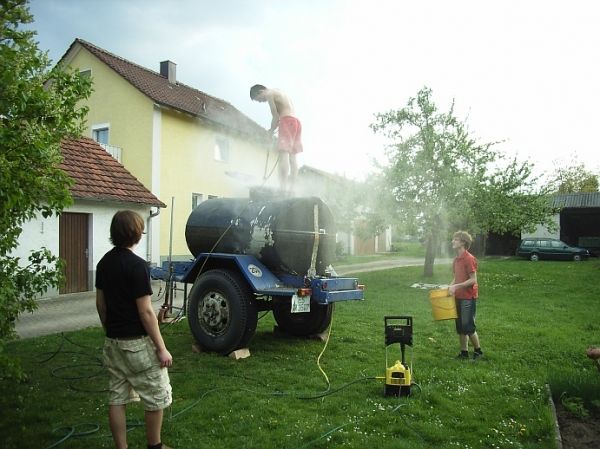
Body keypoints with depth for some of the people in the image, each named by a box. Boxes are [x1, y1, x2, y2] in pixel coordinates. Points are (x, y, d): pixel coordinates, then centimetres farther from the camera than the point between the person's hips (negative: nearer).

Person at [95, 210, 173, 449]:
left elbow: (100, 303, 12)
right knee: (156, 396, 9)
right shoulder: (137, 265, -20)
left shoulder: (104, 262, 4)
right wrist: (161, 348, -14)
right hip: (137, 343, -8)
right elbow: (145, 311, -20)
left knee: (117, 397, 13)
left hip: (112, 342, 8)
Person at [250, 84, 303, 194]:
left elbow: (276, 116, -4)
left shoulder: (269, 93, 3)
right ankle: (291, 189, -1)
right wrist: (274, 128, 13)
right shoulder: (278, 93, 30)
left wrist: (271, 130, 9)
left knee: (283, 153, -16)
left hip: (288, 121, -9)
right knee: (292, 157, 3)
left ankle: (283, 190, -25)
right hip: (296, 122, 9)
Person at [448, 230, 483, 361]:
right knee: (460, 327, 12)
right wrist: (450, 287, 3)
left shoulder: (469, 258, -16)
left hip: (468, 297, -8)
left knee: (468, 327, -1)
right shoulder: (456, 259, 10)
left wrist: (456, 286, -22)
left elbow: (473, 280, -18)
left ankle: (478, 351, 17)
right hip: (458, 297, 8)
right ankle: (464, 352, 21)